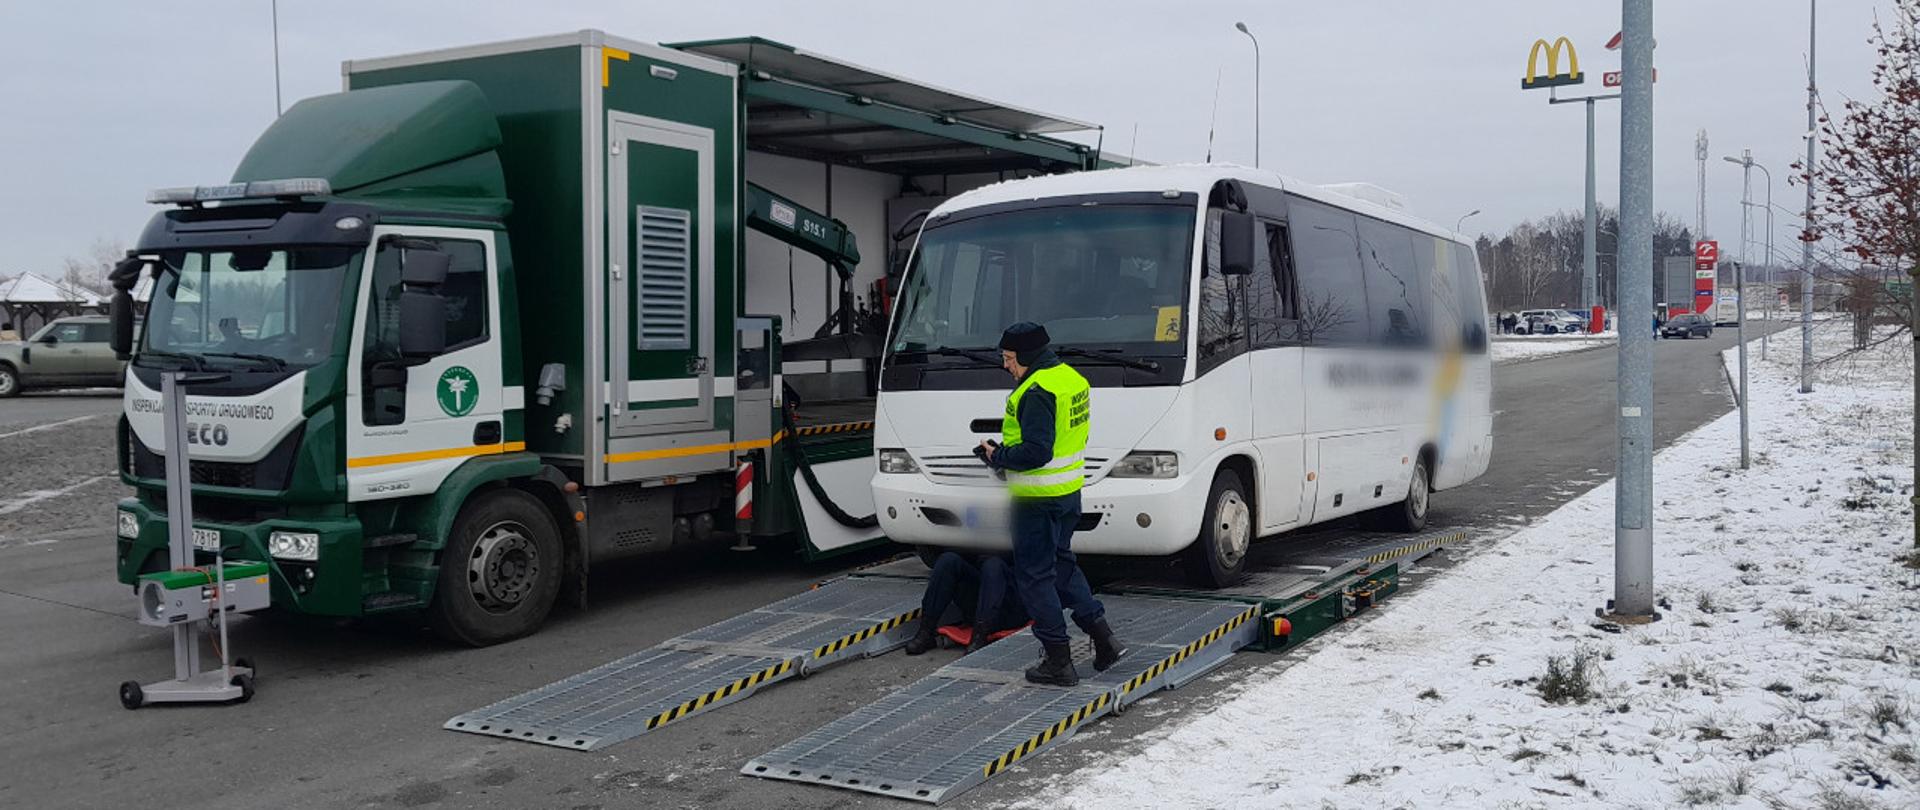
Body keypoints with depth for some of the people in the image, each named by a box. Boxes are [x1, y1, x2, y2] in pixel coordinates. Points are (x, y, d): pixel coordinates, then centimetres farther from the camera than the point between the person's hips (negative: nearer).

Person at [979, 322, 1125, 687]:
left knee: (1035, 575, 2)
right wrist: (1004, 449, 11)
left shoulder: (1037, 391, -22)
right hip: (1069, 491, 10)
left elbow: (1036, 452, -28)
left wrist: (998, 457, -11)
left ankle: (1059, 662, 7)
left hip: (1038, 499, -10)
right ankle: (1104, 639, 22)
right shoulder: (1073, 378, 9)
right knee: (1062, 564, 23)